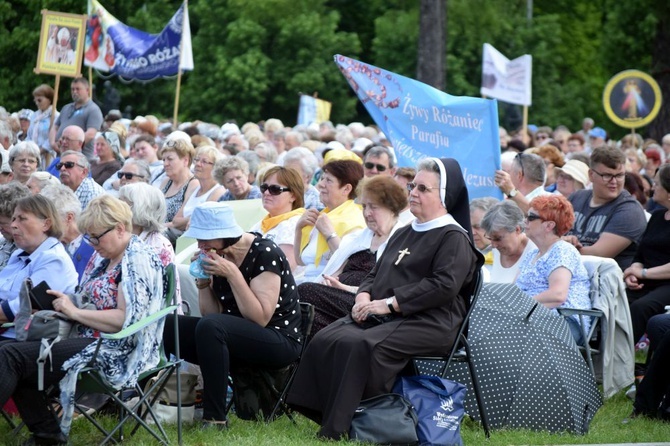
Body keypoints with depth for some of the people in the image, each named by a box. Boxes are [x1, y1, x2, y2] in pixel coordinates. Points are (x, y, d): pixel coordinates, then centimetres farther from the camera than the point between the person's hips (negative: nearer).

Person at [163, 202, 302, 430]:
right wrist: (203, 282, -9)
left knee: (210, 326, -34)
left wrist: (232, 274, -25)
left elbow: (260, 318, -21)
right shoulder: (216, 256, 4)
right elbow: (211, 314, 7)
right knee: (166, 326, -10)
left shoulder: (264, 253, -16)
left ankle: (215, 418, -29)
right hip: (236, 338, 7)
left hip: (279, 341, -7)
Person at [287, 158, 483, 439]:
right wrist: (365, 296, 1)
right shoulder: (404, 234, 24)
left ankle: (341, 428, -32)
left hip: (428, 324, -8)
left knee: (360, 346, -33)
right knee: (325, 340, -18)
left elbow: (444, 286, -18)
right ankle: (320, 414, -20)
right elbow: (376, 274, 26)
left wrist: (390, 303, -19)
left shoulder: (454, 238, -3)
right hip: (382, 317, 8)